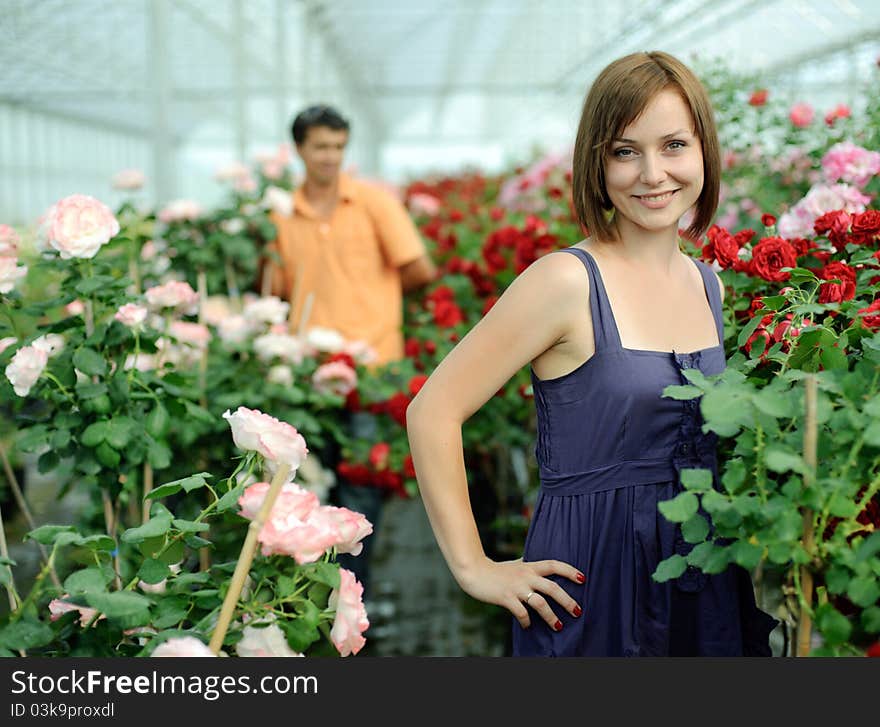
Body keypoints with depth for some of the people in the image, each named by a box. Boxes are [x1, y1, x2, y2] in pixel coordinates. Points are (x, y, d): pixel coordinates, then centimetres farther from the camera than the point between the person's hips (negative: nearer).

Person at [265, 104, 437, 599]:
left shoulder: (374, 201, 1)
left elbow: (420, 270, 1)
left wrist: (376, 292, 9)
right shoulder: (284, 215, 11)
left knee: (361, 480, -2)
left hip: (369, 360, -3)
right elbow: (283, 288, 16)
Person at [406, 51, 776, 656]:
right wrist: (475, 569, -13)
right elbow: (432, 412, -17)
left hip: (712, 584, 6)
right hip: (591, 587, -6)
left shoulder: (710, 286, 5)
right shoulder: (567, 281, -16)